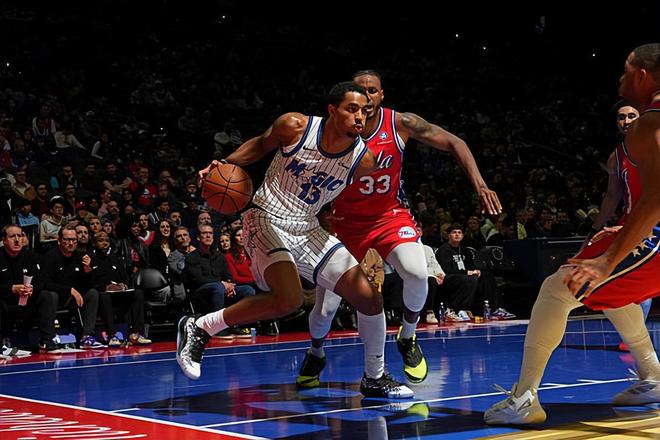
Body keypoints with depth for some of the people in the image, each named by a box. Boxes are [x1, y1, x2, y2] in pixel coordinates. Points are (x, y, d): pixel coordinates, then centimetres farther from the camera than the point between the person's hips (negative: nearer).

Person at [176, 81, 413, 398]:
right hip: (267, 219, -5)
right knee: (289, 300, -29)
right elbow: (260, 145, 3)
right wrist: (226, 164, -9)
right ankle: (199, 328, -11)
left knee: (370, 300, -1)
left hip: (308, 229, 5)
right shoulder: (294, 126, -16)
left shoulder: (363, 161, -9)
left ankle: (375, 379, 22)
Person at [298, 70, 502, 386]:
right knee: (325, 305, -3)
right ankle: (315, 354, 32)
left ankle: (407, 339, 1)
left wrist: (479, 185, -20)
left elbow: (454, 143, -9)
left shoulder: (401, 124, -15)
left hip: (390, 215, 0)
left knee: (416, 272, -29)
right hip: (347, 220, 0)